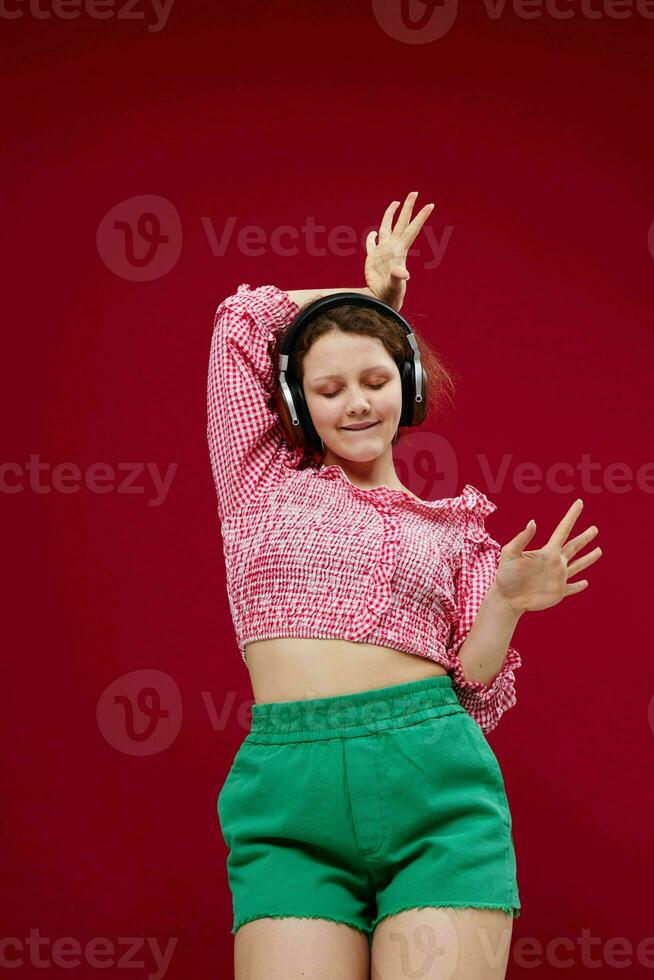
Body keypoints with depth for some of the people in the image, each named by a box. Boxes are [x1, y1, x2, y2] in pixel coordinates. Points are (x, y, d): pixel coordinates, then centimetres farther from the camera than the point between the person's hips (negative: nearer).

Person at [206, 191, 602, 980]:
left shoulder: (454, 529, 17)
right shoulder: (265, 482, 16)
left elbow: (473, 690, 12)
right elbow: (244, 317, 16)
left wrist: (506, 604, -6)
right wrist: (369, 294, 27)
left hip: (434, 781, 1)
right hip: (288, 794, 0)